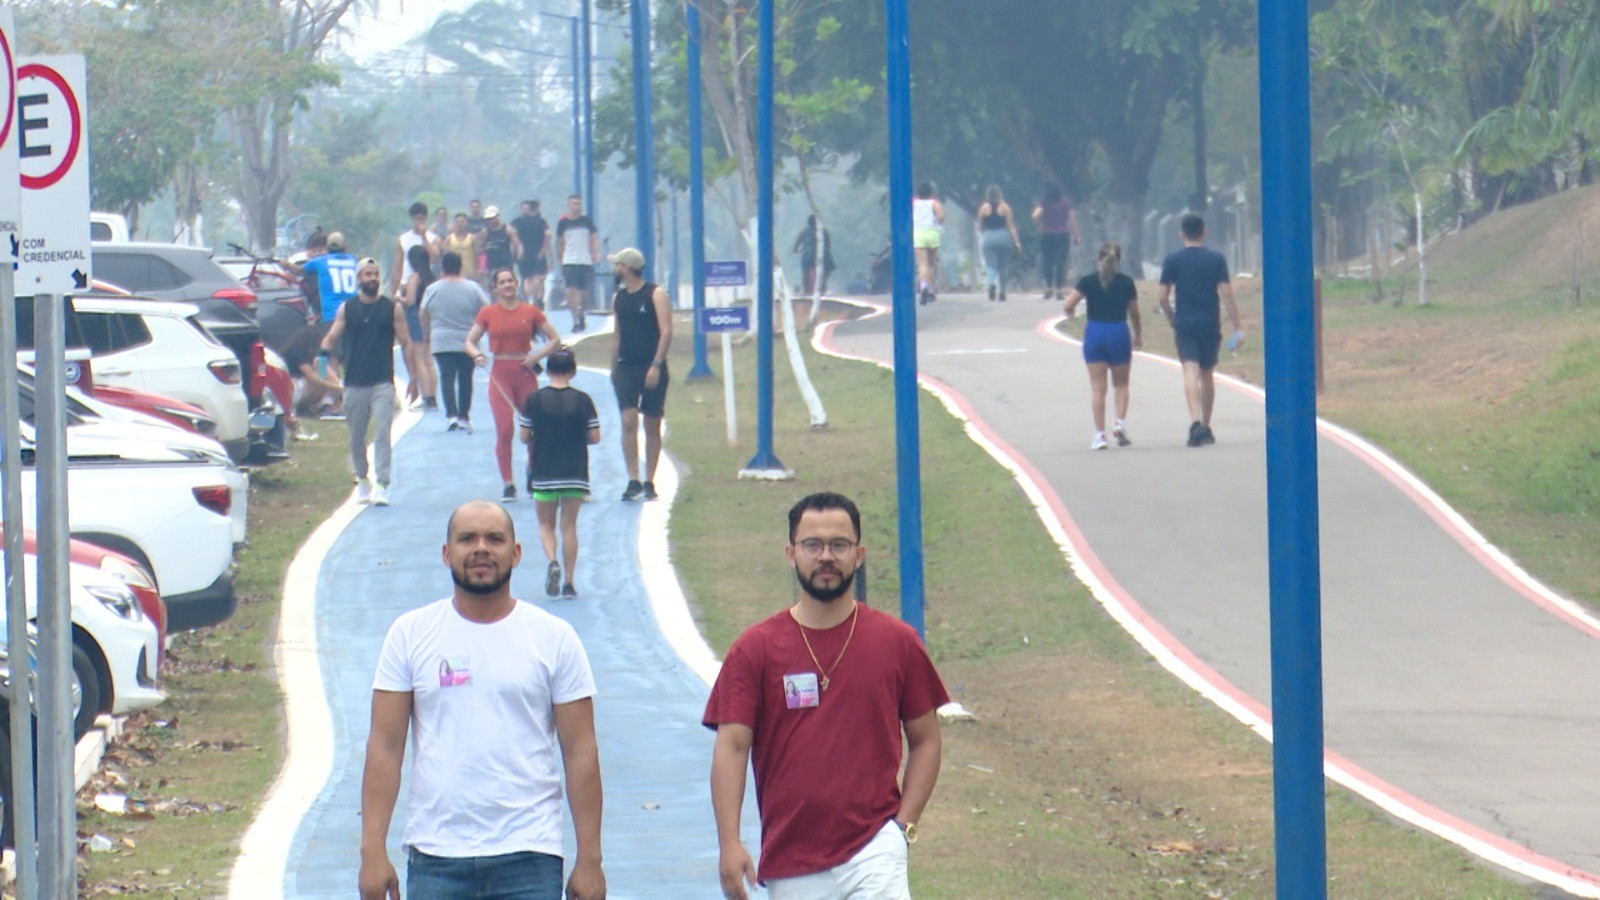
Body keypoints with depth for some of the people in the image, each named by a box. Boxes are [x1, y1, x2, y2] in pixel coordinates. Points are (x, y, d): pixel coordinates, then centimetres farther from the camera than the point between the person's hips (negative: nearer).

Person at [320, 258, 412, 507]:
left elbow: (406, 343, 7)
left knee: (382, 434, -13)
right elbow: (332, 338, 6)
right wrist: (324, 351, -16)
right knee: (356, 437, 9)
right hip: (354, 383, 2)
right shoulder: (346, 309, 8)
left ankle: (382, 486, -17)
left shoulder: (393, 309, 5)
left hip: (383, 383, -2)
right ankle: (362, 481, 27)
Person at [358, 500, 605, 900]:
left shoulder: (554, 639, 3)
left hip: (528, 855, -1)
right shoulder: (410, 634, 5)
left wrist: (589, 859, -3)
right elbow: (385, 746, 2)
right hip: (435, 858, 1)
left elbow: (581, 751, 2)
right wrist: (373, 851, -6)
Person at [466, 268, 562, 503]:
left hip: (525, 373, 1)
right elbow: (470, 342, 7)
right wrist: (477, 355, -15)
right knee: (504, 429, -10)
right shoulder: (488, 313, 4)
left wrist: (537, 356, -8)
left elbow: (555, 339, 8)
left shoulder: (530, 311, 4)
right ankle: (508, 485, -4)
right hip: (500, 374, -1)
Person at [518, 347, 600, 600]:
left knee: (546, 524, 12)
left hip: (543, 474, -1)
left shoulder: (533, 400, -6)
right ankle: (569, 583, 6)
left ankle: (552, 562, -15)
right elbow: (595, 437, -2)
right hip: (575, 473, 1)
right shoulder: (583, 400, -5)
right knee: (569, 525, 9)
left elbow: (524, 437, -4)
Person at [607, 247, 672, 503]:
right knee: (628, 421, -12)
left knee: (652, 426, 3)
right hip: (626, 367, 3)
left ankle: (649, 483, 11)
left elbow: (666, 332, -10)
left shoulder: (656, 295, -4)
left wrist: (656, 365, -18)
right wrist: (613, 369, 16)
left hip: (652, 369, -3)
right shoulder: (619, 299, 12)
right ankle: (633, 482, -15)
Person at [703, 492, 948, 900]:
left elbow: (925, 741, 11)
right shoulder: (755, 649, 3)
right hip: (790, 864, 1)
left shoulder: (897, 642, 5)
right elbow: (731, 748, -3)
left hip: (873, 851, -1)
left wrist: (903, 826, -2)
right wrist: (729, 844, -15)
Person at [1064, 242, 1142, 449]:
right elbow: (1134, 314, 6)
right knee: (1121, 384, 15)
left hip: (1094, 333, 0)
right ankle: (1120, 423, -4)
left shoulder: (1088, 281, -3)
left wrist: (1070, 313, 10)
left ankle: (1100, 434, -1)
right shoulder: (1126, 283, 0)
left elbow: (1069, 305, -13)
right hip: (1119, 333, 0)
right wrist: (1138, 335, 21)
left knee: (1097, 387, 3)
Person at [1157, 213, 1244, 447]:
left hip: (1184, 323, -1)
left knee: (1191, 372, -10)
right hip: (1210, 323, 1)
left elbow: (1162, 297, -1)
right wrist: (1237, 327, -2)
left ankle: (1196, 422, -31)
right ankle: (1206, 429, 23)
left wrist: (1172, 322, 14)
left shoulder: (1173, 261, 2)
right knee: (1207, 374, 15)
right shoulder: (1217, 259, 2)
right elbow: (1226, 293, -4)